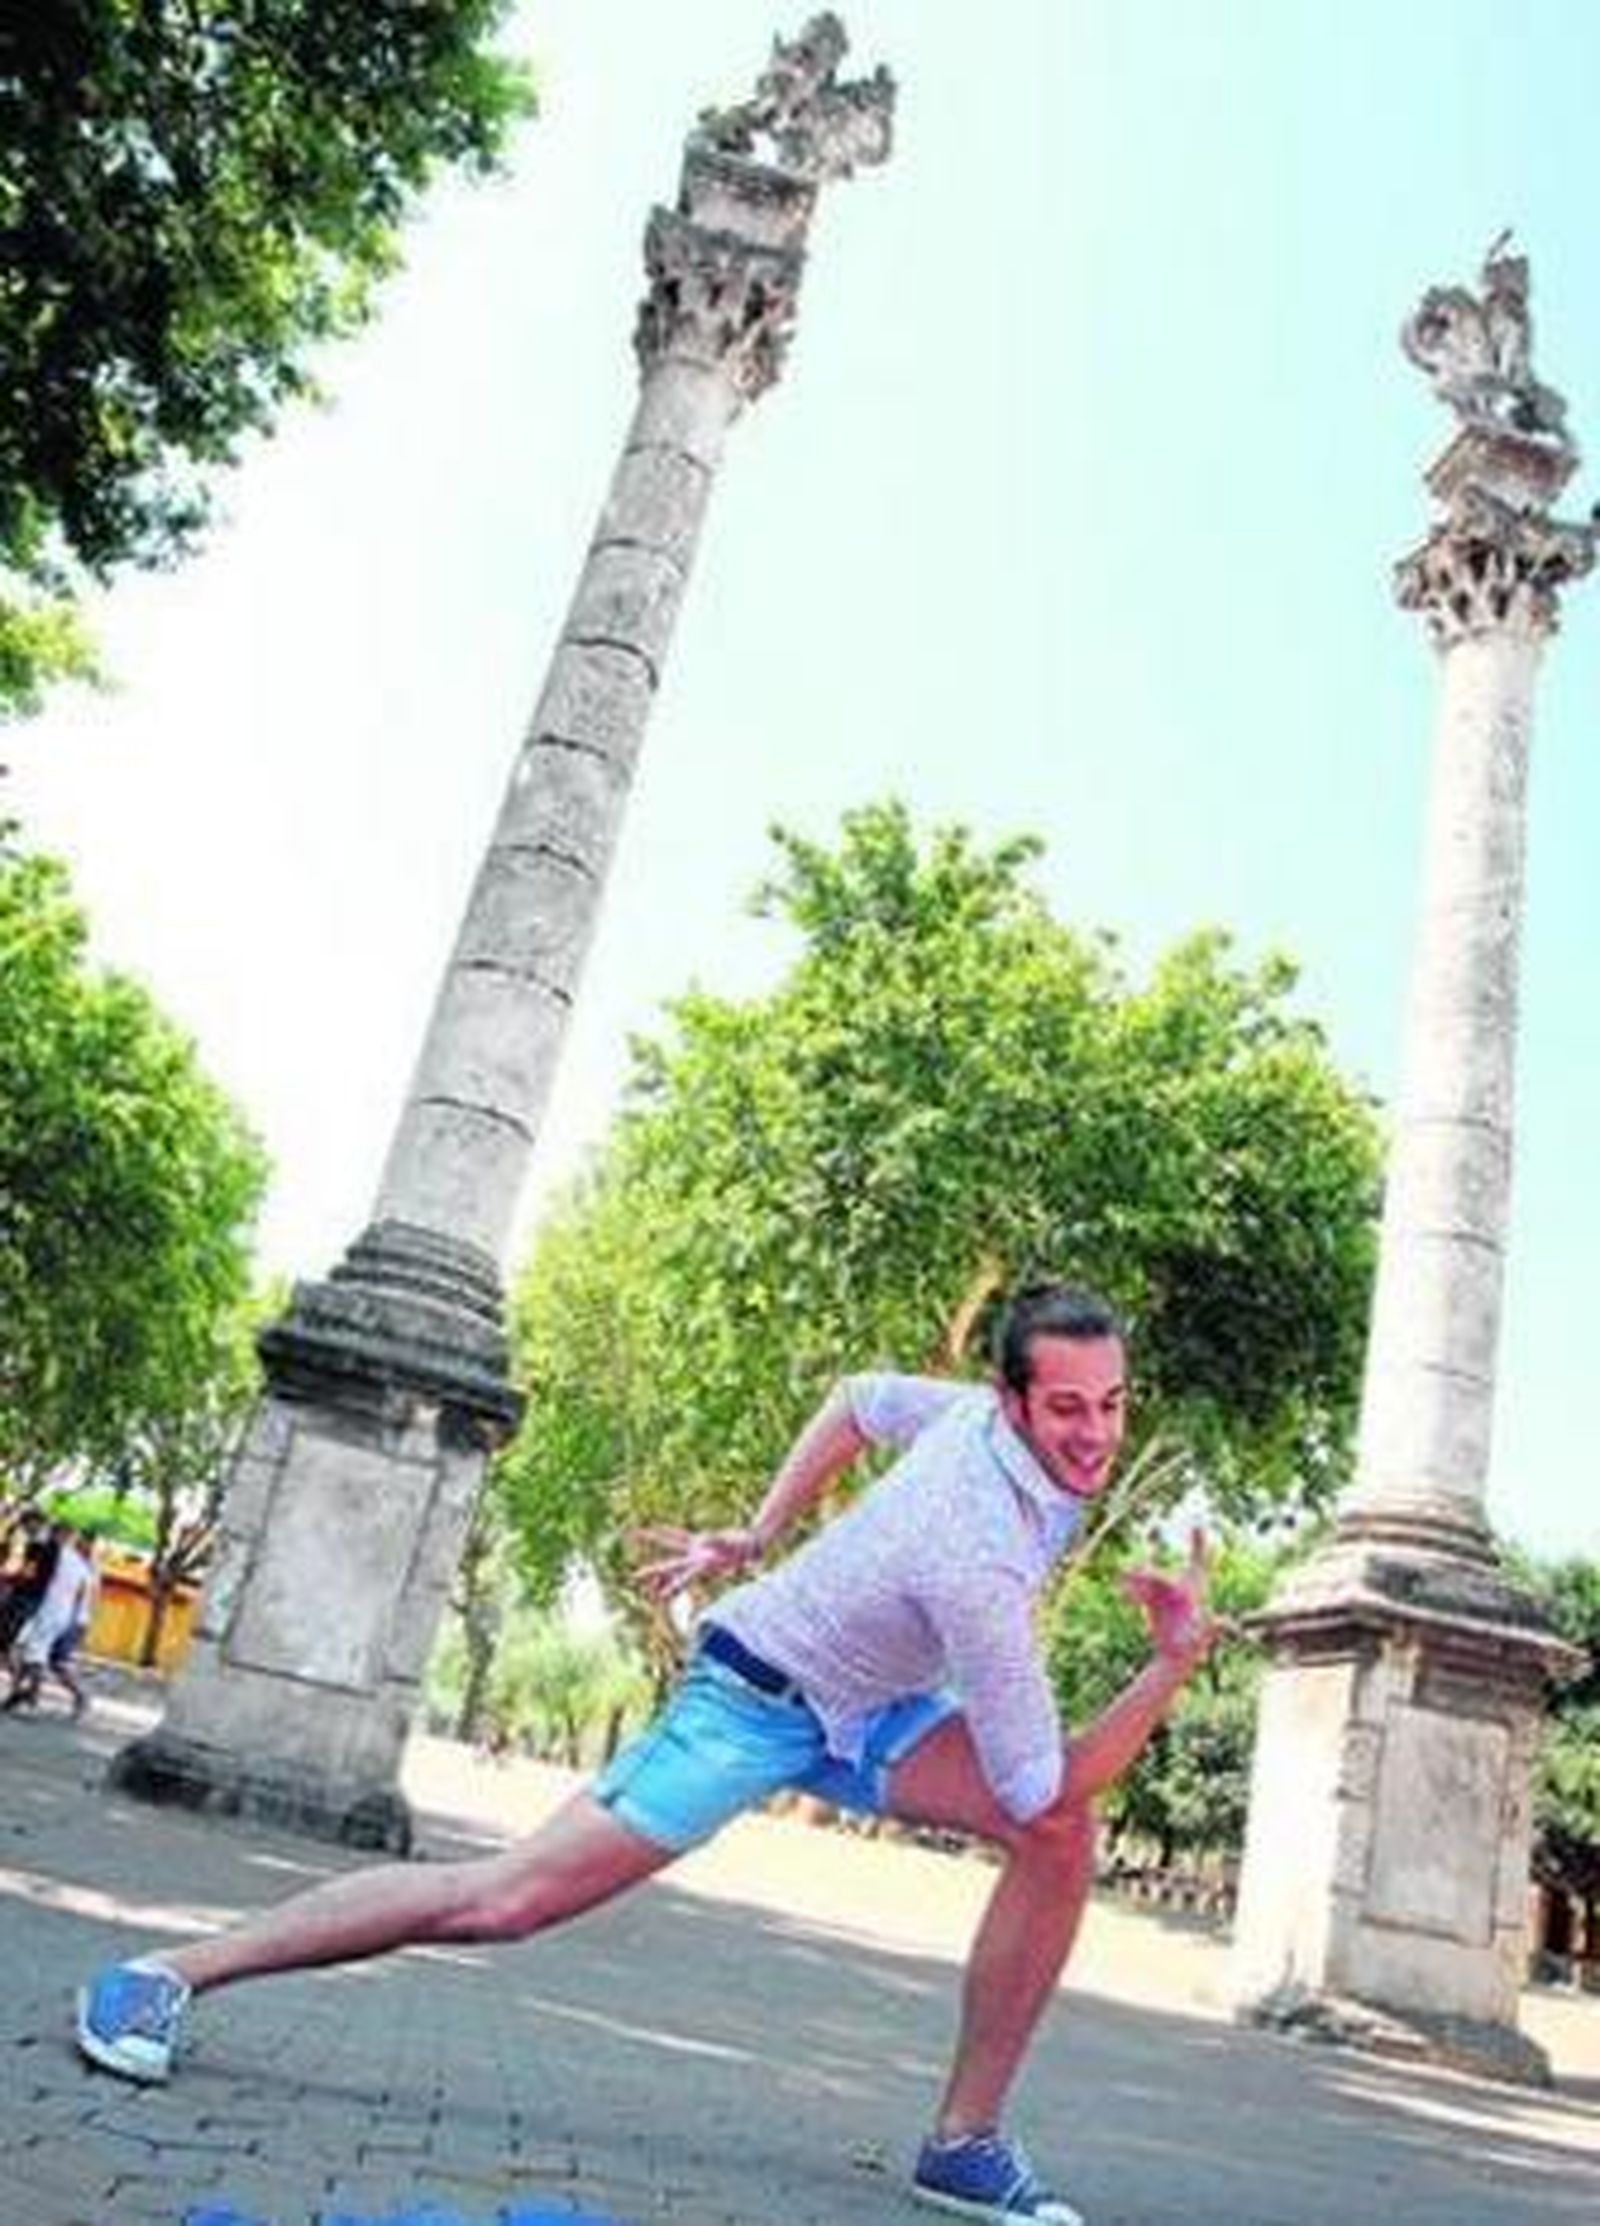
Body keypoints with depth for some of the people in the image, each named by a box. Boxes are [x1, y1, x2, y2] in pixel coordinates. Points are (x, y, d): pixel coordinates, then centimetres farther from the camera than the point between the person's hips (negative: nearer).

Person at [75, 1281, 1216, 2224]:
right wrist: (1173, 1667, -34)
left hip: (866, 1700, 8)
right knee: (509, 1899, -10)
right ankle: (168, 1975, 6)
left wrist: (757, 1537, 8)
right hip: (758, 1702, -8)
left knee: (1064, 1843, -10)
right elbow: (1041, 1789, -29)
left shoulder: (992, 1411, -12)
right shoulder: (981, 1563, -37)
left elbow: (861, 1397, 7)